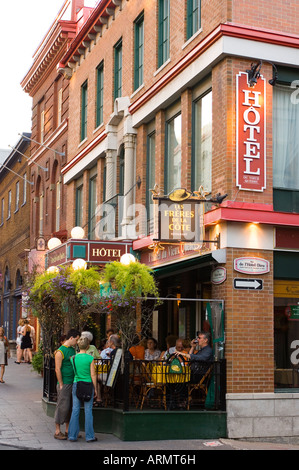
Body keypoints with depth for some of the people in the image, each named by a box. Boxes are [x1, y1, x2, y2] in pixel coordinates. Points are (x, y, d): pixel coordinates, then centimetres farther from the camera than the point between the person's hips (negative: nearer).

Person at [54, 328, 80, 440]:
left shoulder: (73, 350, 14)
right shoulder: (60, 352, -11)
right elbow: (57, 369, -13)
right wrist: (61, 385, -14)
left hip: (73, 383, 8)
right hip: (64, 384, -8)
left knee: (71, 407, 10)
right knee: (62, 406, -4)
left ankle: (68, 430, 18)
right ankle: (57, 431, 4)